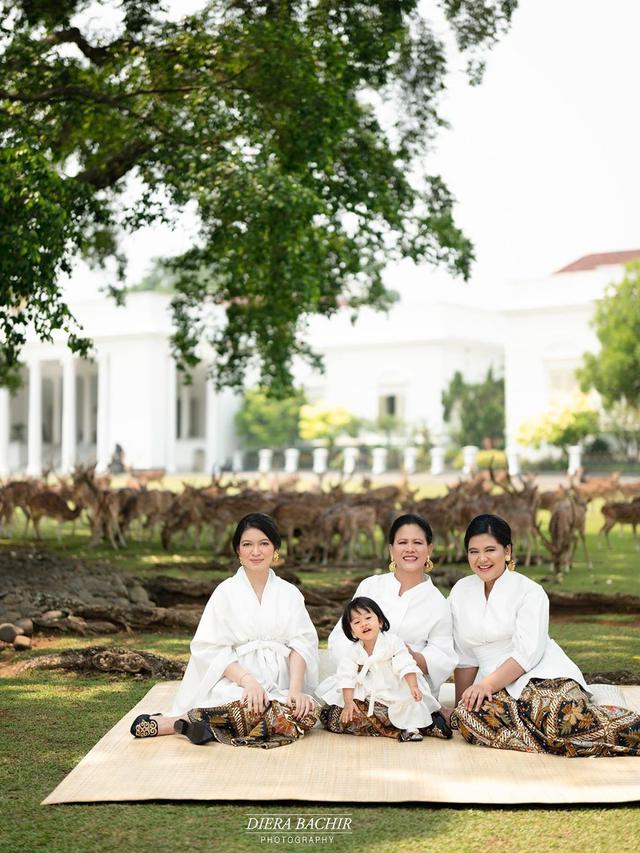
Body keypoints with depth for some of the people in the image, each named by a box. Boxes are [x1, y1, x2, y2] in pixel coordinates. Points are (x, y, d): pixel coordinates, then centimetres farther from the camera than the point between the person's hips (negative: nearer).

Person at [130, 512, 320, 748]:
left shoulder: (289, 594, 15)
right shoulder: (226, 592, 7)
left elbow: (301, 642, 3)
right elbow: (212, 648, -3)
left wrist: (296, 688, -16)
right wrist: (248, 680, -20)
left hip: (279, 684, 4)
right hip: (234, 682, -4)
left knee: (309, 710, -33)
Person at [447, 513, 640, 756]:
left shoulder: (529, 591, 1)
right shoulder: (460, 593, 14)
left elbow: (528, 652, -10)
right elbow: (465, 658, 16)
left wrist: (487, 684, -20)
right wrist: (461, 706, 10)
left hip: (542, 677, -4)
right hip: (495, 688, 4)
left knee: (563, 717, -38)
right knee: (467, 716, -33)